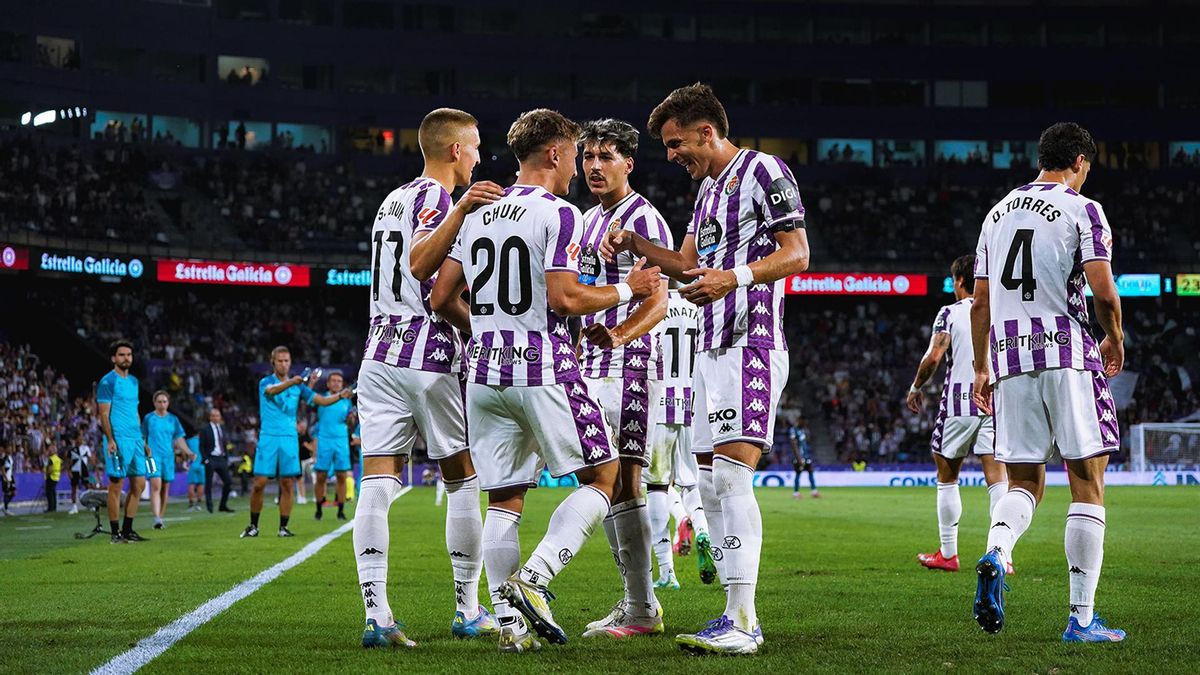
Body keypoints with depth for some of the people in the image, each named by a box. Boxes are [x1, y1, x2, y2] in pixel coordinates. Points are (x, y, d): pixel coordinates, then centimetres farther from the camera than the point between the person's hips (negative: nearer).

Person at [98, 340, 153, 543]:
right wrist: (110, 440, -19)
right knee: (116, 484, -5)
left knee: (139, 483, 6)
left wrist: (143, 441, 21)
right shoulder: (107, 382, -5)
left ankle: (127, 530, 13)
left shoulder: (133, 381, 18)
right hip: (118, 440, -8)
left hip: (135, 440, 8)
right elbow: (104, 414, -10)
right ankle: (115, 533, -1)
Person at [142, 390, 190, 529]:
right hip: (153, 455, -3)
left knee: (165, 488, 5)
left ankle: (161, 517, 15)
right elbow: (142, 439, 8)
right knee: (156, 485, -17)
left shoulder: (173, 419, 10)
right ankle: (157, 518, -26)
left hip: (168, 456, 3)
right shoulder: (149, 418, 3)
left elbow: (179, 438, 10)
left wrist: (187, 451, -4)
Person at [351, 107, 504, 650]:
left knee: (377, 483, -4)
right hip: (430, 360, -7)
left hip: (380, 355, 7)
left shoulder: (393, 201, 20)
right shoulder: (434, 196, -6)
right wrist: (461, 209, -33)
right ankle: (468, 611, 12)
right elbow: (420, 264, -24)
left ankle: (376, 614, -14)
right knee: (465, 479, 6)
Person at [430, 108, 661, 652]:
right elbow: (563, 299, -15)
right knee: (601, 480, 5)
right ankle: (533, 578, -11)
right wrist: (627, 289, -2)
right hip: (543, 371, -6)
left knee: (504, 501, 9)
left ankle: (508, 620, 3)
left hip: (484, 372, 7)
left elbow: (442, 298, 13)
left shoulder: (478, 215, 14)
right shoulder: (558, 214, -7)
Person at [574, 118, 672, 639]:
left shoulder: (644, 221, -9)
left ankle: (640, 610, -8)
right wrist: (576, 352, 24)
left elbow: (657, 303, -18)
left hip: (631, 366, -9)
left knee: (624, 482, -11)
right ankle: (638, 600, 16)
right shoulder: (587, 221, 18)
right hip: (592, 368, 9)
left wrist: (617, 336, -35)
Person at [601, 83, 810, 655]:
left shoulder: (762, 171, -6)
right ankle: (740, 616, 10)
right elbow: (688, 264, 28)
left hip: (752, 345, -10)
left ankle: (742, 621, -21)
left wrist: (734, 277, -25)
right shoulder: (708, 187, 22)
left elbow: (797, 253, -12)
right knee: (712, 484, 6)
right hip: (713, 350, 10)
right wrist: (635, 244, 14)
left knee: (731, 475, -18)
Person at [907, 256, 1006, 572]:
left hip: (958, 402, -3)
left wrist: (915, 387, 5)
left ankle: (948, 554, 15)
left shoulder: (951, 312, -2)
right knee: (997, 478, -3)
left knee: (947, 478, 10)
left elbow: (934, 356, -10)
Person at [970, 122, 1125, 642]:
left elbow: (980, 302, 17)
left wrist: (981, 370, 23)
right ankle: (1082, 618, -1)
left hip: (1010, 362, 5)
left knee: (1025, 483, 12)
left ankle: (995, 552, -20)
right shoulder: (1082, 210, -2)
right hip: (1067, 354, -5)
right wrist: (1115, 339, 6)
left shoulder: (998, 213, 16)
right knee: (1087, 484, 2)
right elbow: (1103, 291, -12)